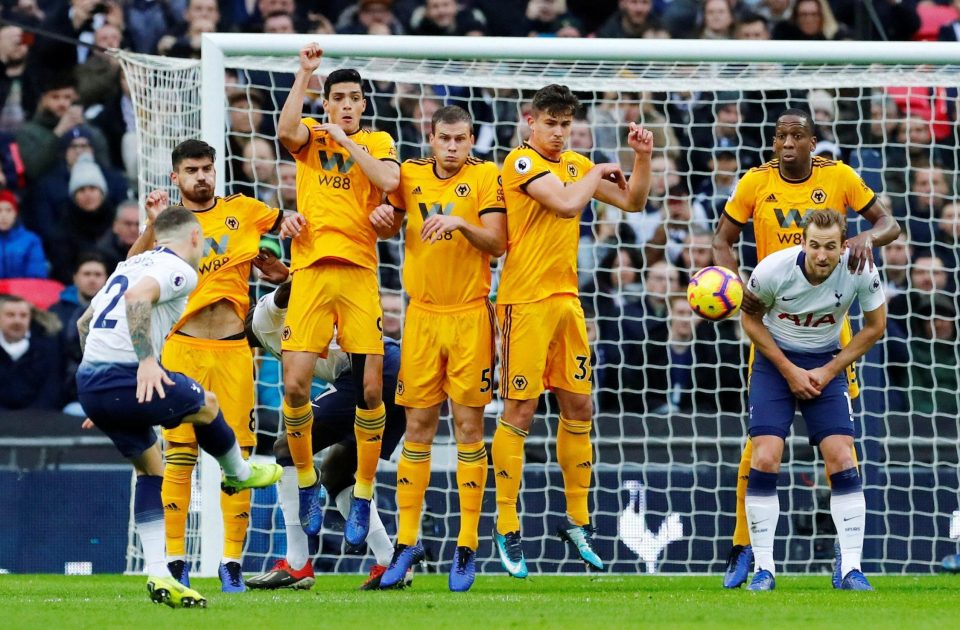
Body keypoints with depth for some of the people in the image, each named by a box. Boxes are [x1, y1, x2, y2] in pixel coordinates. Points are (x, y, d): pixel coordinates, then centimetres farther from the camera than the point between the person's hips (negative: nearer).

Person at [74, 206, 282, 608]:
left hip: (88, 380, 8)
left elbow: (83, 323, 29)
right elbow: (138, 297, -23)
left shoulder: (131, 265, 23)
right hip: (125, 377, -8)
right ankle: (239, 473, 44)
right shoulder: (180, 270, -3)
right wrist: (146, 360, -27)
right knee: (207, 405, 19)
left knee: (150, 468, 19)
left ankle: (158, 575, 11)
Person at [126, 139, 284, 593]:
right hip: (183, 347, -2)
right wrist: (152, 226, -25)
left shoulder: (243, 211, 11)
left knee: (237, 456, -1)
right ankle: (175, 560, 0)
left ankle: (232, 561, 3)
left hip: (233, 350, 2)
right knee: (179, 454, -4)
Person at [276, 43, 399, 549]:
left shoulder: (378, 142, 12)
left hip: (359, 273, 0)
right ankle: (306, 479, 13)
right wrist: (304, 73, -14)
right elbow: (285, 131, -12)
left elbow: (388, 180, -9)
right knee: (295, 385, -8)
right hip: (310, 271, 0)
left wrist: (347, 141, -4)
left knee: (370, 389, -5)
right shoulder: (311, 137, 12)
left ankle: (363, 494, 8)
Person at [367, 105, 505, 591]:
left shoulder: (485, 177, -2)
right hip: (422, 314, 3)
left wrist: (461, 223, -26)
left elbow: (497, 243, -9)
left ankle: (467, 546, 2)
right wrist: (382, 217, -4)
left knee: (469, 426, -2)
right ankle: (407, 541, 8)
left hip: (469, 314, -3)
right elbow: (388, 228, 18)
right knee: (417, 427, 3)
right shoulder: (411, 175, 8)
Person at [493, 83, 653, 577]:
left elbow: (633, 201, 20)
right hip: (526, 302, -7)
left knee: (578, 409, 9)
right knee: (519, 412, -5)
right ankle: (506, 529, -1)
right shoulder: (523, 162, -9)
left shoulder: (575, 164, 14)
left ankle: (577, 521, 19)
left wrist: (642, 157, 4)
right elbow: (566, 204, -23)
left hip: (567, 298, 7)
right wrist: (596, 174, -6)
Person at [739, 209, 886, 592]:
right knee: (765, 459, -14)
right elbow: (751, 318, -5)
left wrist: (829, 371, -9)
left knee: (842, 459, -11)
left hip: (826, 363, 1)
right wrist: (789, 372, -10)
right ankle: (763, 570, -4)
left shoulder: (861, 270, -20)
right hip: (775, 360, -1)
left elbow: (875, 327, -3)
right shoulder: (773, 269, -23)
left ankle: (851, 570, -5)